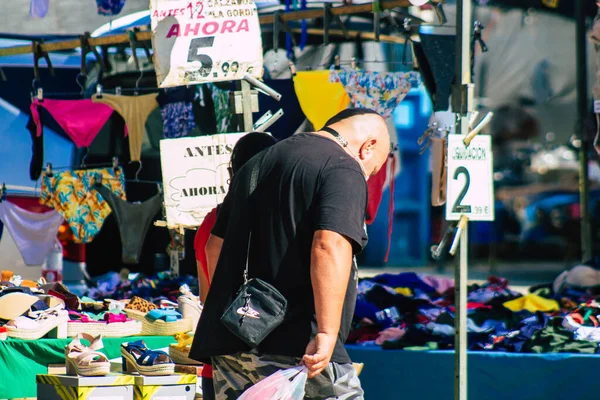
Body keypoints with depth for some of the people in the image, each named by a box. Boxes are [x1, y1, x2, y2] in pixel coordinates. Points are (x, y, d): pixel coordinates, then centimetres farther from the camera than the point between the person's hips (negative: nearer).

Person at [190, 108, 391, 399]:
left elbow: (215, 246, 28)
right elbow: (330, 247, -22)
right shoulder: (344, 170, -6)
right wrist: (327, 332, -26)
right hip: (298, 345, -8)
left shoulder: (256, 164, 22)